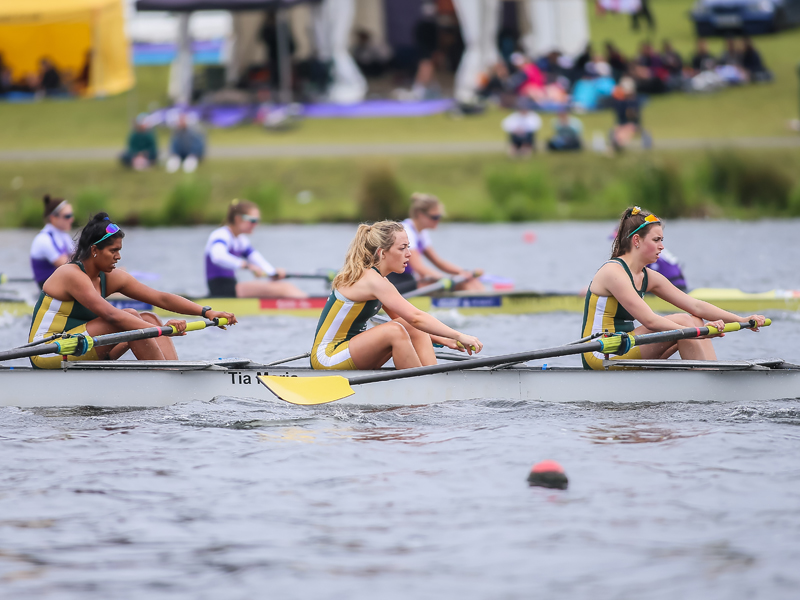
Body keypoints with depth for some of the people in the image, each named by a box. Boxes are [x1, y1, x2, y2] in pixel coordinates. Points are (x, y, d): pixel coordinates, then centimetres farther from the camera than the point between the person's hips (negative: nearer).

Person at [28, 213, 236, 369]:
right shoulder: (72, 276, -19)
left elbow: (161, 298, 4)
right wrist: (161, 331, -37)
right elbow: (110, 314, -31)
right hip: (46, 354, -9)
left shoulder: (111, 278, 7)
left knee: (148, 319, -3)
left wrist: (207, 312, -6)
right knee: (129, 318, -22)